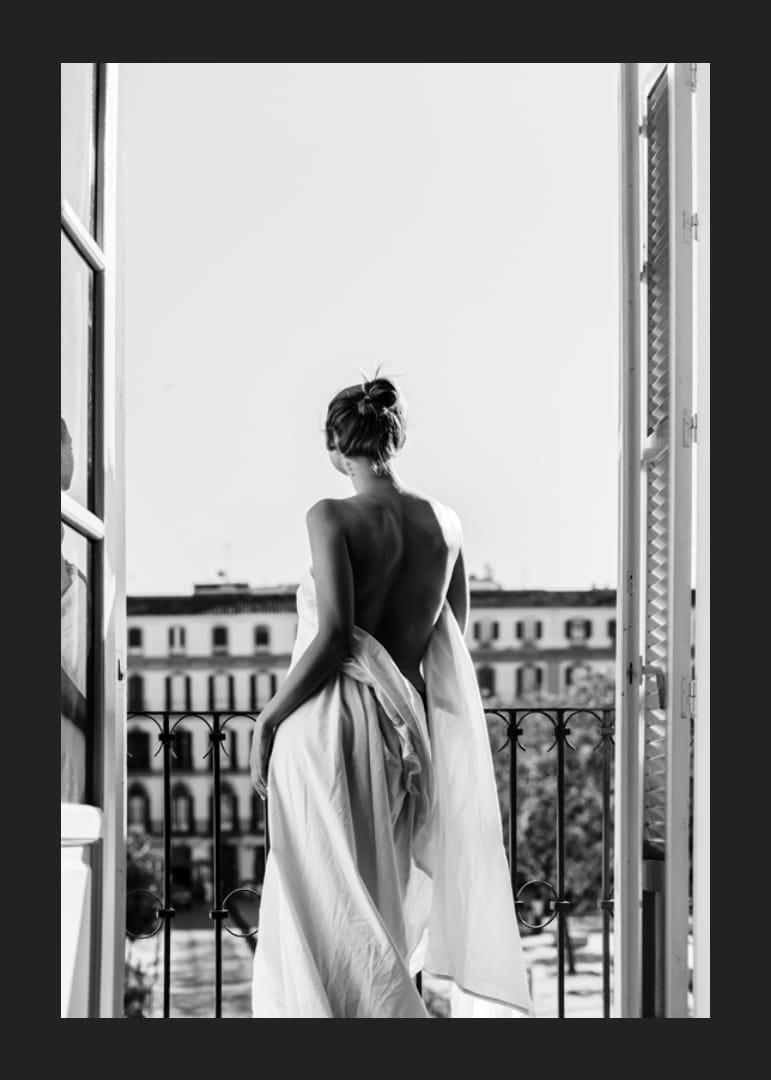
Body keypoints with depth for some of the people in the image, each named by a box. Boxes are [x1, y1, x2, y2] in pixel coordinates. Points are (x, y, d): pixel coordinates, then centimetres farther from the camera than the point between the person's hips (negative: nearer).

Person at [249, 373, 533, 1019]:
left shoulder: (334, 517, -11)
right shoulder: (444, 523, 6)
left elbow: (334, 635, -19)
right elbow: (453, 641, 12)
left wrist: (267, 720, -10)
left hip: (331, 724, -6)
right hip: (406, 730, 6)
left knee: (329, 914, 0)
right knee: (383, 907, 17)